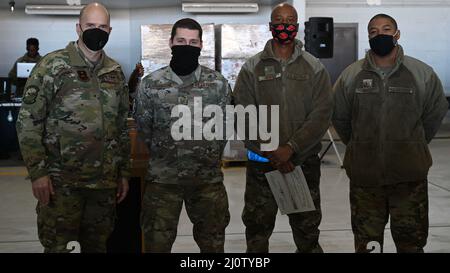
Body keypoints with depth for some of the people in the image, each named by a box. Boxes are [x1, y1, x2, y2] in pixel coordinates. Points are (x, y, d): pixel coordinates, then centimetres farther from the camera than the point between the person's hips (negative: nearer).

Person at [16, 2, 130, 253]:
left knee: (97, 245, 13)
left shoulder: (115, 72, 11)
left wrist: (124, 173, 13)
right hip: (61, 180, -4)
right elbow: (28, 122, -8)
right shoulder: (53, 66, -5)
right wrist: (38, 172, -14)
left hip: (105, 180, 5)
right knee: (57, 245, -1)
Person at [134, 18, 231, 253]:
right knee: (157, 243, 8)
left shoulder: (218, 84, -2)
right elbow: (143, 129, 7)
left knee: (213, 244, 12)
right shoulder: (150, 84, -3)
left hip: (208, 180, 1)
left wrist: (208, 159, 10)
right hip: (162, 179, 0)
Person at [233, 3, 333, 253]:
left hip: (304, 162, 0)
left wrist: (291, 147, -17)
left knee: (307, 228, 12)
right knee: (257, 228, 10)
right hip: (261, 164, 0)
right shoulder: (252, 68, 2)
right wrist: (272, 154, -15)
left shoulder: (314, 68, 3)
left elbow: (322, 113, -6)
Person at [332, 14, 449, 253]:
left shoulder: (423, 74, -2)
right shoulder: (350, 76, 0)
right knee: (366, 242, 14)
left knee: (412, 242, 12)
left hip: (410, 175, 0)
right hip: (364, 174, 1)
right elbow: (339, 118, 11)